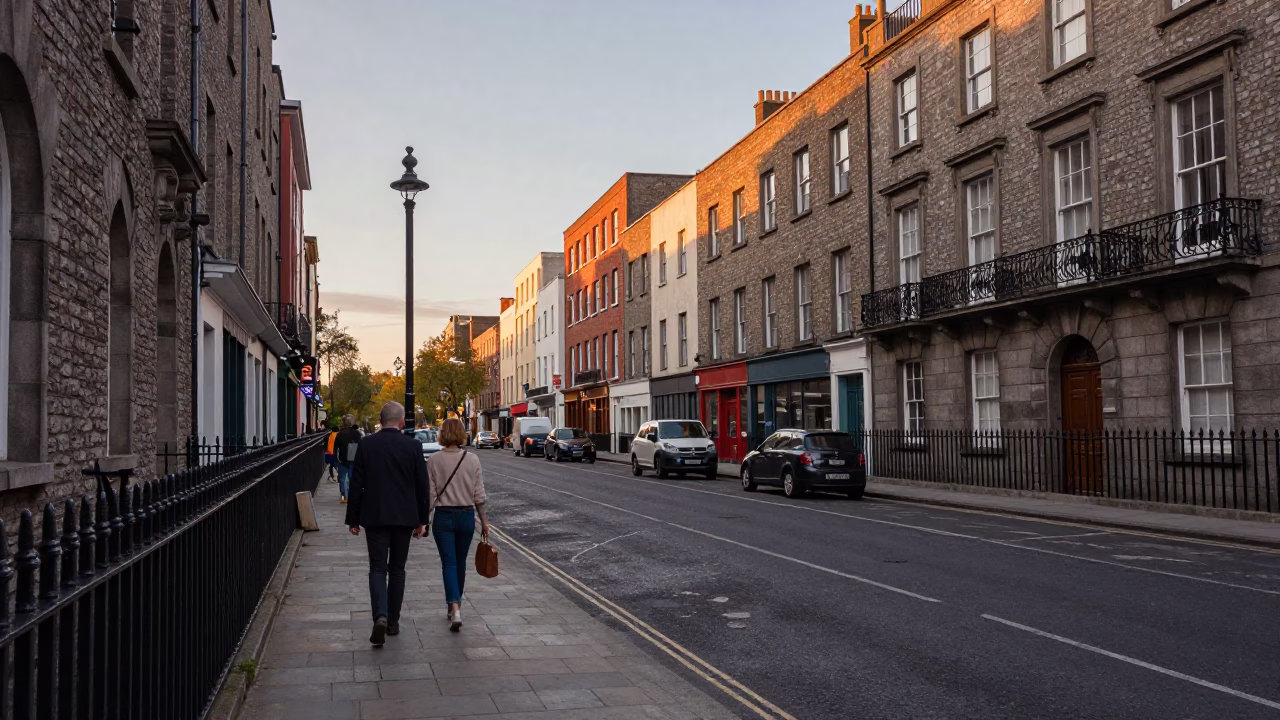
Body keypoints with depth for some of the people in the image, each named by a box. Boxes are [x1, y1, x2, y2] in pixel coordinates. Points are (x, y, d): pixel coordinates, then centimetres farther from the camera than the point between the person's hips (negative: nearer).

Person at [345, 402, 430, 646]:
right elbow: (422, 485, -1)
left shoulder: (366, 444, -4)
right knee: (397, 569, 13)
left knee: (377, 568, 2)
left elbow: (356, 484, -2)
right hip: (404, 516, 1)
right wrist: (422, 520, 8)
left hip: (374, 516, -1)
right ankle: (393, 621, 19)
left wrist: (353, 519, 6)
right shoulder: (413, 446, -4)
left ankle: (380, 616, -19)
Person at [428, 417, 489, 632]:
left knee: (449, 563, -2)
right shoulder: (472, 459, -5)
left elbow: (430, 495, -5)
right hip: (466, 515, 2)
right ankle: (456, 604, 31)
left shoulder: (434, 461, -7)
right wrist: (484, 520, 7)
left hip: (443, 517, -1)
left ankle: (455, 608, -18)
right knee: (460, 563, 17)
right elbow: (479, 494, -2)